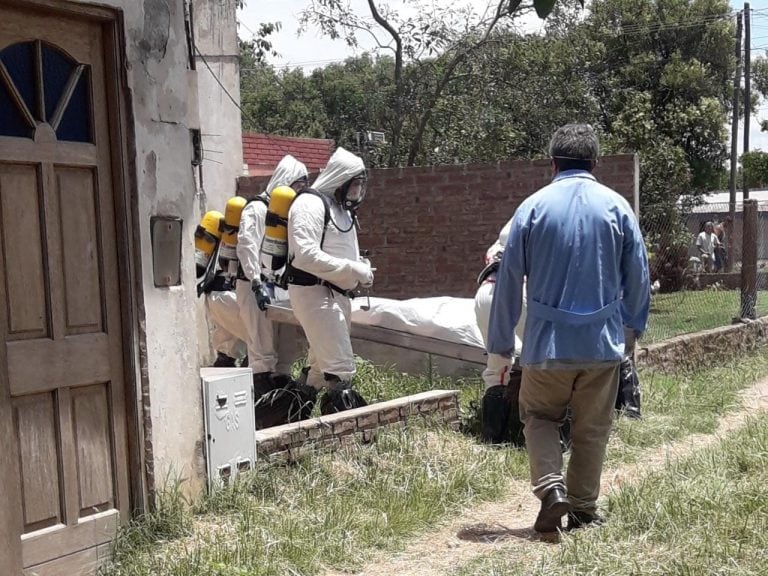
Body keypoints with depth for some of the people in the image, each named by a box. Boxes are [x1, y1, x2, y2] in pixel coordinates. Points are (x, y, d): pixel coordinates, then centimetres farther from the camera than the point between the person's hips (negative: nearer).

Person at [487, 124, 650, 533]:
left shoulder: (533, 207, -4)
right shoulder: (617, 206, -1)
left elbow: (509, 280, -1)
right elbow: (638, 275, 6)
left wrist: (501, 343, 8)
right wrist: (633, 323, 23)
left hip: (547, 342, -1)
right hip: (603, 343, 1)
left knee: (539, 417, 16)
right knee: (592, 429, 14)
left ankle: (551, 488, -4)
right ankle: (584, 510, 22)